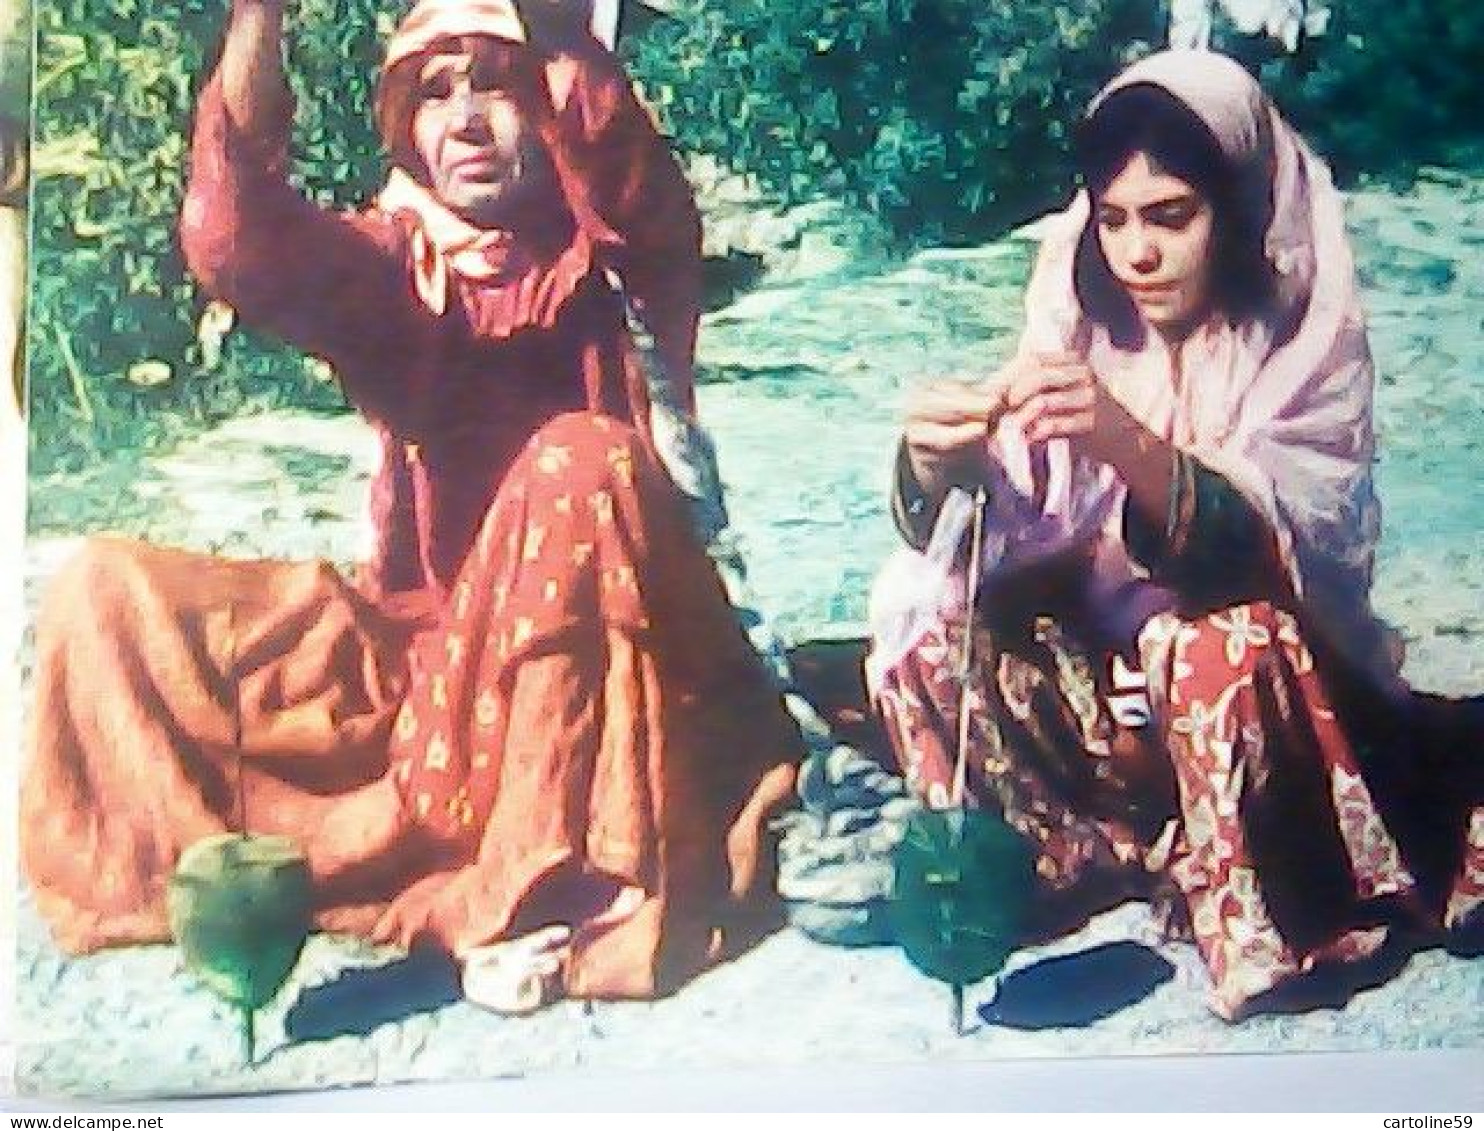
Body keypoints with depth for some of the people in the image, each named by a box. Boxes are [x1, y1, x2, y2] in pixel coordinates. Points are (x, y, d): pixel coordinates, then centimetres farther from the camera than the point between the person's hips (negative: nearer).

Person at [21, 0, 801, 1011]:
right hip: (423, 647, 3)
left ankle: (544, 890, -30)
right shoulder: (394, 266, 0)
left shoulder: (605, 254, -4)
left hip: (586, 654, -3)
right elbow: (239, 246, -21)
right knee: (112, 591, -8)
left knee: (582, 458, -33)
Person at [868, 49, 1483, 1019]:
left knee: (1215, 643, -35)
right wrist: (938, 459, -34)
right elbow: (981, 522, -10)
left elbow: (1255, 549, -28)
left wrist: (1123, 442, -45)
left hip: (1260, 681, -4)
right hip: (1103, 648, 4)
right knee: (931, 636, -18)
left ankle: (1266, 932, -19)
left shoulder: (1308, 343, -13)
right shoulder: (1080, 318, -3)